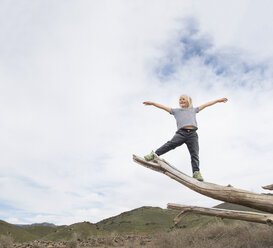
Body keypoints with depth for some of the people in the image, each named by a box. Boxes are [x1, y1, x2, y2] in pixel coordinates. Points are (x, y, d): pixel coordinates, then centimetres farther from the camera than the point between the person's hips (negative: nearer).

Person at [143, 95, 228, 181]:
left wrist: (218, 100, 36)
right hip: (181, 132, -1)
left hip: (192, 134, 1)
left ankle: (196, 172, -9)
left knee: (195, 154, -9)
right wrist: (152, 103, 17)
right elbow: (163, 107, 22)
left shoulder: (193, 110, 31)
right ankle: (154, 154, -21)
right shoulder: (176, 111, 26)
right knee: (171, 144, -24)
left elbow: (206, 105, 33)